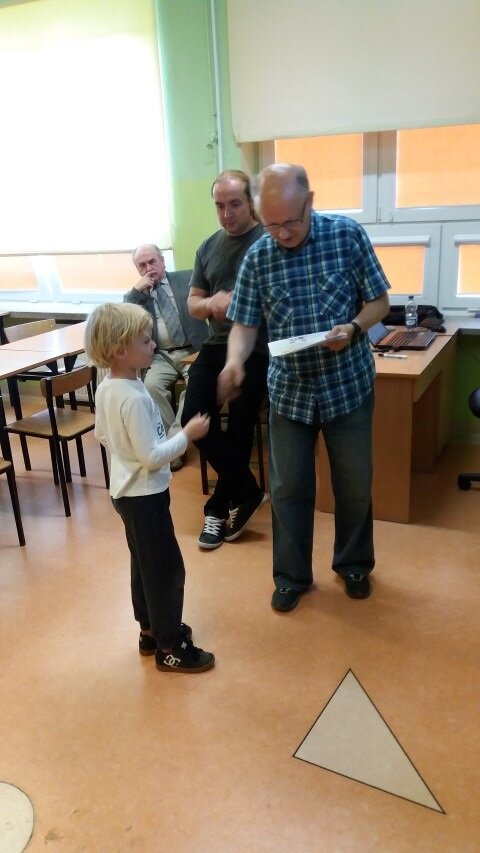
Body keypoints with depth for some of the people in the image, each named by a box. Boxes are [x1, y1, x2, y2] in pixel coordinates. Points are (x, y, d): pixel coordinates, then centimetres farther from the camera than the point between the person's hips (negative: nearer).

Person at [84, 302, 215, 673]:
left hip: (126, 489, 10)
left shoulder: (105, 388, 2)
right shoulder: (134, 397, -28)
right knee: (166, 568, 3)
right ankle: (170, 647, 16)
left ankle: (151, 630, 37)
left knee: (144, 564, 21)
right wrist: (187, 434, -18)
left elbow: (102, 434, 15)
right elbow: (152, 457, -27)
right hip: (145, 493, -10)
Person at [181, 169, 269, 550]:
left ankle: (220, 508, 20)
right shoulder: (208, 247, 12)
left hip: (256, 350, -6)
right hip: (216, 345, 6)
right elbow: (193, 303, 14)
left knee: (239, 431, 0)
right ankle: (248, 493, 9)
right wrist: (211, 303, -9)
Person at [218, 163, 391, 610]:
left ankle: (354, 564, 37)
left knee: (355, 485, 12)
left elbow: (379, 301, -3)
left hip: (348, 385, -1)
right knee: (288, 488, 9)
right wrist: (235, 361, -26)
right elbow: (245, 324, -5)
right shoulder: (257, 257, -6)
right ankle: (291, 575, 29)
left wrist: (353, 328, -23)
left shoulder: (348, 235, -9)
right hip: (289, 390, 1)